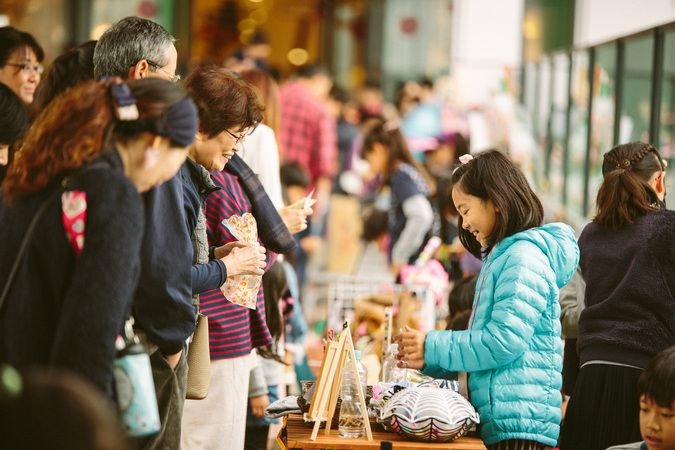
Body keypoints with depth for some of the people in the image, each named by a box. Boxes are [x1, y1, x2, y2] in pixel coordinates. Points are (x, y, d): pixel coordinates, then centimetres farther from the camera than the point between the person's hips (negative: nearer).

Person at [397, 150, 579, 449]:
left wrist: (433, 348, -10)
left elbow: (504, 340, -19)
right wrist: (428, 361, 12)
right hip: (499, 420, 9)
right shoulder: (500, 256, 19)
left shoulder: (524, 256, -11)